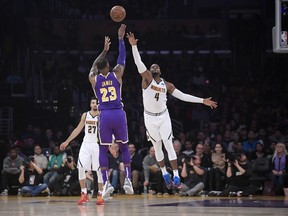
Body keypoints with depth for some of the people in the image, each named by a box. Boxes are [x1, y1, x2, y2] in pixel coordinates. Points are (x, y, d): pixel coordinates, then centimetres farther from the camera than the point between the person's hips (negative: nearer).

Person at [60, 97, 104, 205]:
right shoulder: (85, 115, 9)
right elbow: (78, 129, 15)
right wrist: (67, 142, 15)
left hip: (98, 144, -3)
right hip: (86, 144, 3)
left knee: (100, 170, -6)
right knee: (81, 168, -8)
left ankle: (100, 195, 4)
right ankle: (84, 194, 0)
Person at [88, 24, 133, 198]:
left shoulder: (93, 78, 5)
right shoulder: (116, 75, 2)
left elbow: (94, 66, 26)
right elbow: (122, 59, 16)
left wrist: (105, 50, 38)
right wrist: (121, 39, 25)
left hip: (105, 116, 0)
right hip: (118, 114, 0)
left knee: (103, 149, 7)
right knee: (124, 147, 13)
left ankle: (106, 182, -5)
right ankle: (128, 179, 2)